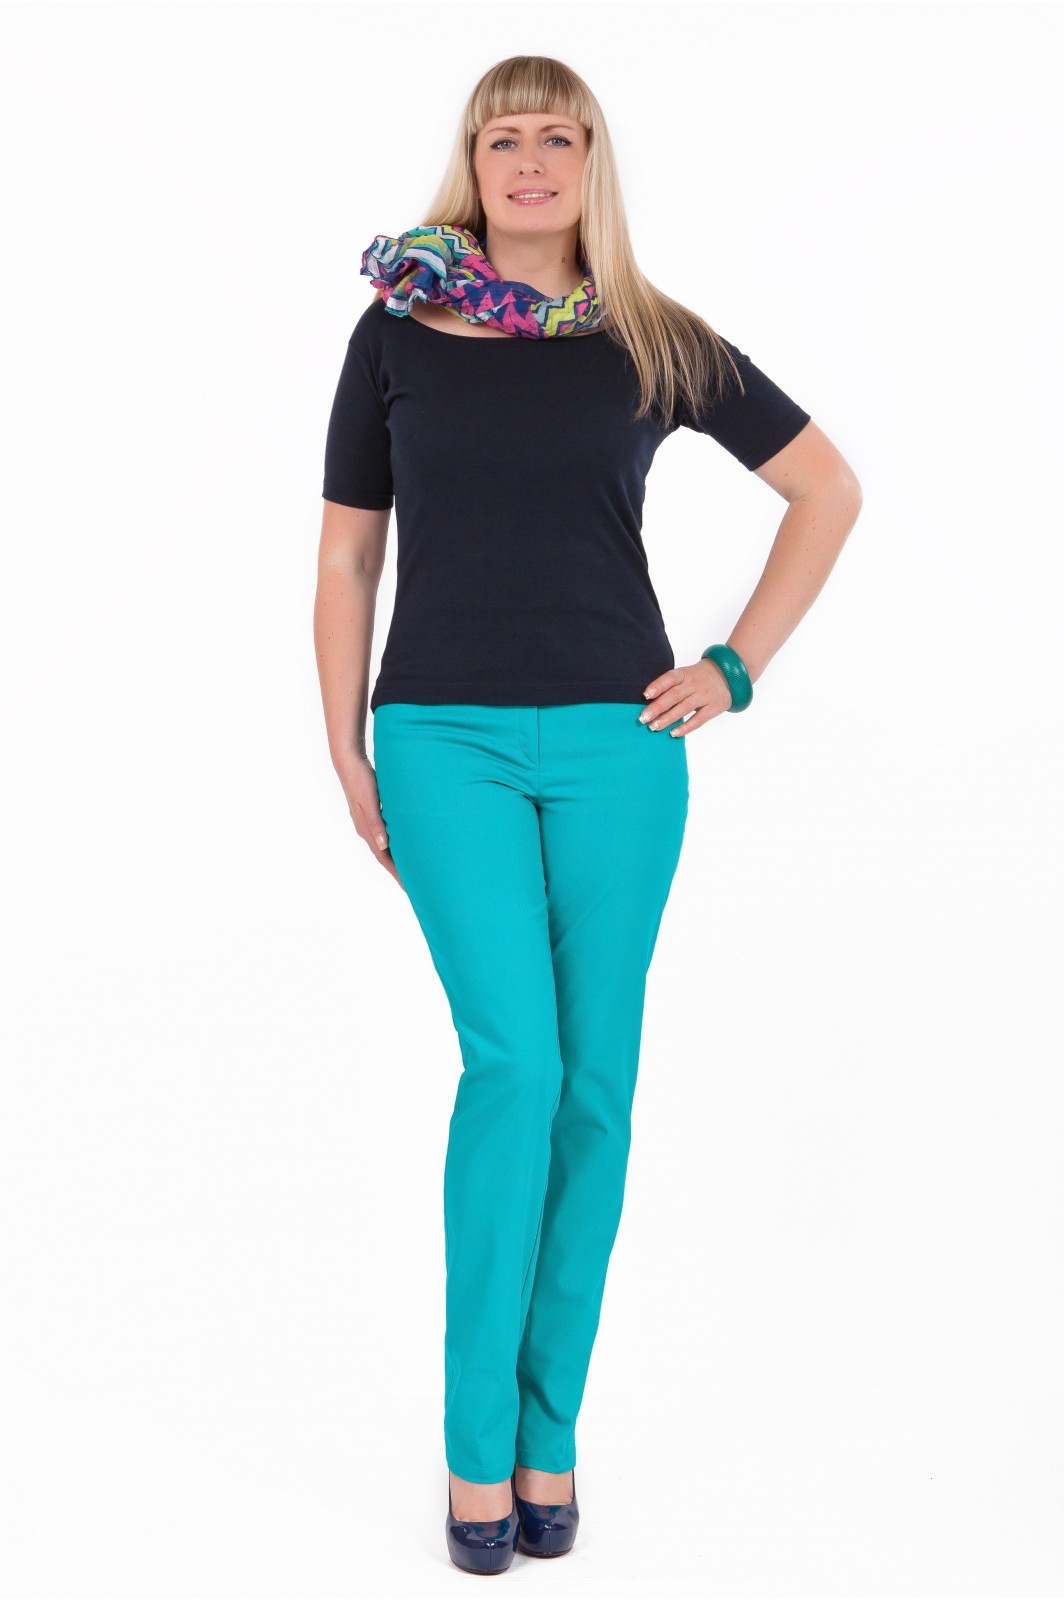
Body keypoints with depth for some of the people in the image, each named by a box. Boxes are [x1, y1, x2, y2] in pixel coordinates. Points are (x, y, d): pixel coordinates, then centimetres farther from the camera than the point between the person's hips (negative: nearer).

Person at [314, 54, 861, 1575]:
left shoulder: (656, 343, 5)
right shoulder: (398, 333, 5)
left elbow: (829, 488, 13)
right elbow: (346, 560, 8)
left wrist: (738, 667, 5)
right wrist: (347, 752, 3)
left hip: (614, 741, 1)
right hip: (446, 742, -1)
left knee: (596, 1080, 2)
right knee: (513, 1061, -11)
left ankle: (549, 1424, 17)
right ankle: (475, 1439, 3)